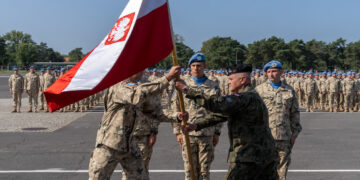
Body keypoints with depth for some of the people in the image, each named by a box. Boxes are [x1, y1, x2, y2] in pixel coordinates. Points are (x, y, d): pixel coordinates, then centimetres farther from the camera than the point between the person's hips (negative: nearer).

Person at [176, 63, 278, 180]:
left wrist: (187, 89, -22)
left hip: (248, 159, -10)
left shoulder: (247, 98, -17)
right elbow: (220, 113, 13)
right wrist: (196, 125, 3)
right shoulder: (248, 97, 17)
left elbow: (218, 104, -28)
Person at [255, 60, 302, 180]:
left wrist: (294, 134, 11)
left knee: (282, 169, 8)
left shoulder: (289, 91, 11)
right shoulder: (259, 90, 2)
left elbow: (294, 114, 16)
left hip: (284, 138, 3)